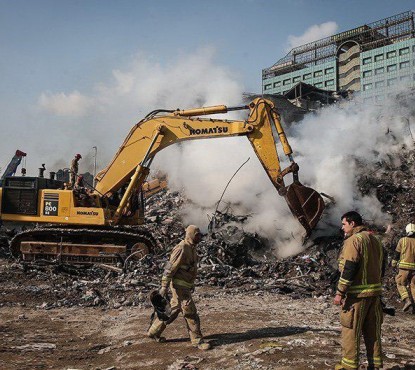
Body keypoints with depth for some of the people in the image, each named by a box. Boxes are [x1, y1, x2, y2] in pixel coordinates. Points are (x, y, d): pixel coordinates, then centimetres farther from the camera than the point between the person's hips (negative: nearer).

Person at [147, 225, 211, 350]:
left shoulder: (192, 248, 10)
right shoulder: (181, 248, -20)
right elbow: (170, 268, -21)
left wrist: (191, 284, 25)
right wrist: (164, 287, -21)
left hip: (185, 285, 10)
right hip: (179, 286, -10)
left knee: (173, 310, 18)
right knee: (190, 313, -4)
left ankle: (154, 332, 30)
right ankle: (197, 340, 6)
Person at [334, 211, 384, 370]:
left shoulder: (353, 240, -14)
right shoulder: (375, 240, 14)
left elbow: (349, 269, -19)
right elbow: (381, 267, 18)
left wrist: (340, 292, -17)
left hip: (357, 294, -8)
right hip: (375, 293, 8)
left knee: (351, 329, 2)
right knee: (373, 330, 14)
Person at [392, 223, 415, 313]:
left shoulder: (402, 240, 0)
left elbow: (397, 253, 5)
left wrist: (394, 264, 17)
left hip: (404, 267, -2)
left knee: (400, 284, 12)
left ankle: (407, 300, -8)